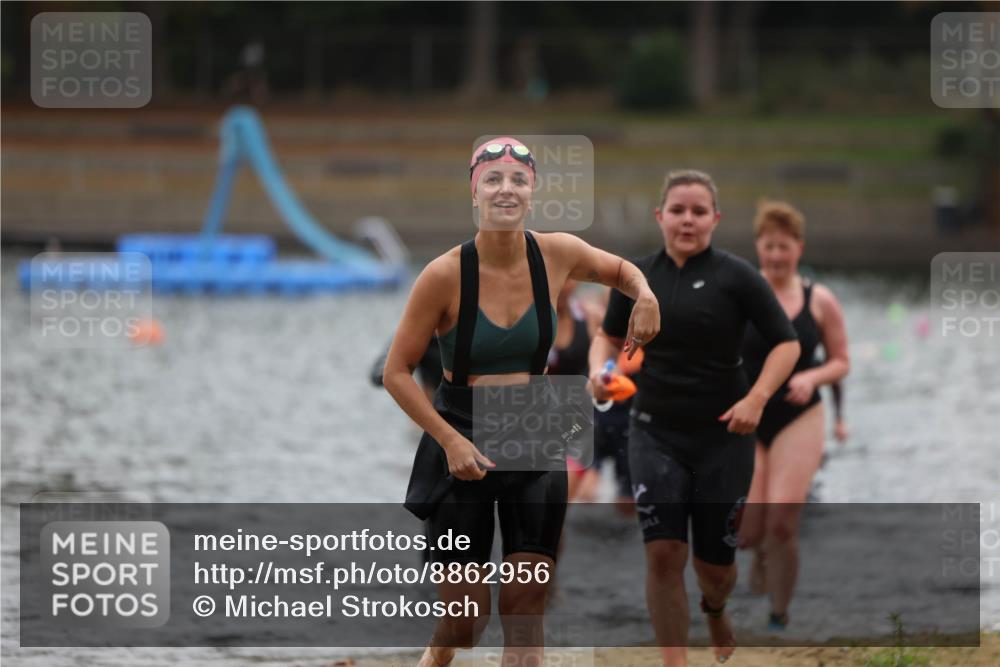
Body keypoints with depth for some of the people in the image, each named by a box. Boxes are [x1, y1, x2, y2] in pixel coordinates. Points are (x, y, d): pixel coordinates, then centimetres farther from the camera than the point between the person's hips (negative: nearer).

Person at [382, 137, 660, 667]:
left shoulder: (556, 255, -5)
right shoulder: (445, 275, -16)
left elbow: (621, 270, 17)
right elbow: (397, 373, -9)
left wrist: (644, 297, -6)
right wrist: (452, 441, -18)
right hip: (462, 450, -3)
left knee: (525, 616, -1)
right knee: (463, 622, -1)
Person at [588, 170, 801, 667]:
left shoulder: (736, 276, -7)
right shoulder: (637, 276, 1)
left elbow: (786, 343, -4)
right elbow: (610, 336, 16)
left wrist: (756, 398, -18)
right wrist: (599, 369, -6)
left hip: (723, 437, -1)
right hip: (655, 435, 1)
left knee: (715, 564, 8)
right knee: (664, 554, -14)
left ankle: (715, 609, 46)